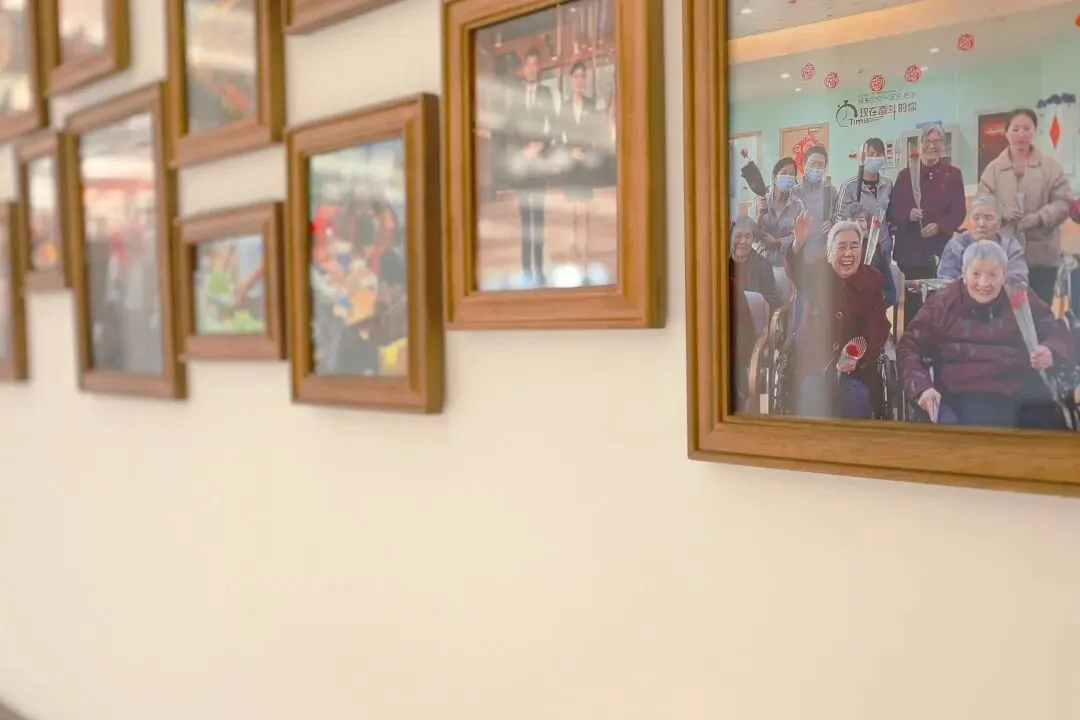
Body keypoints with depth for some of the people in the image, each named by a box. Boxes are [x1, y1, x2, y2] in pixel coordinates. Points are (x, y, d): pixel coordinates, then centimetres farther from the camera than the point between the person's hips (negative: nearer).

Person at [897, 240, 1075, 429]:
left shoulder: (1024, 300, 19)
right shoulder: (942, 303, 13)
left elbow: (1062, 339, 15)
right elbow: (909, 347, 8)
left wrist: (1052, 353, -11)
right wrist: (922, 387, -10)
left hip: (1023, 395, 4)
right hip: (964, 396, -3)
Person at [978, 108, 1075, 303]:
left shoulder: (1050, 166, 3)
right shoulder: (993, 168, 5)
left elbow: (1064, 202, 0)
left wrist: (1039, 217, -18)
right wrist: (1000, 213, -17)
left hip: (1042, 255, 0)